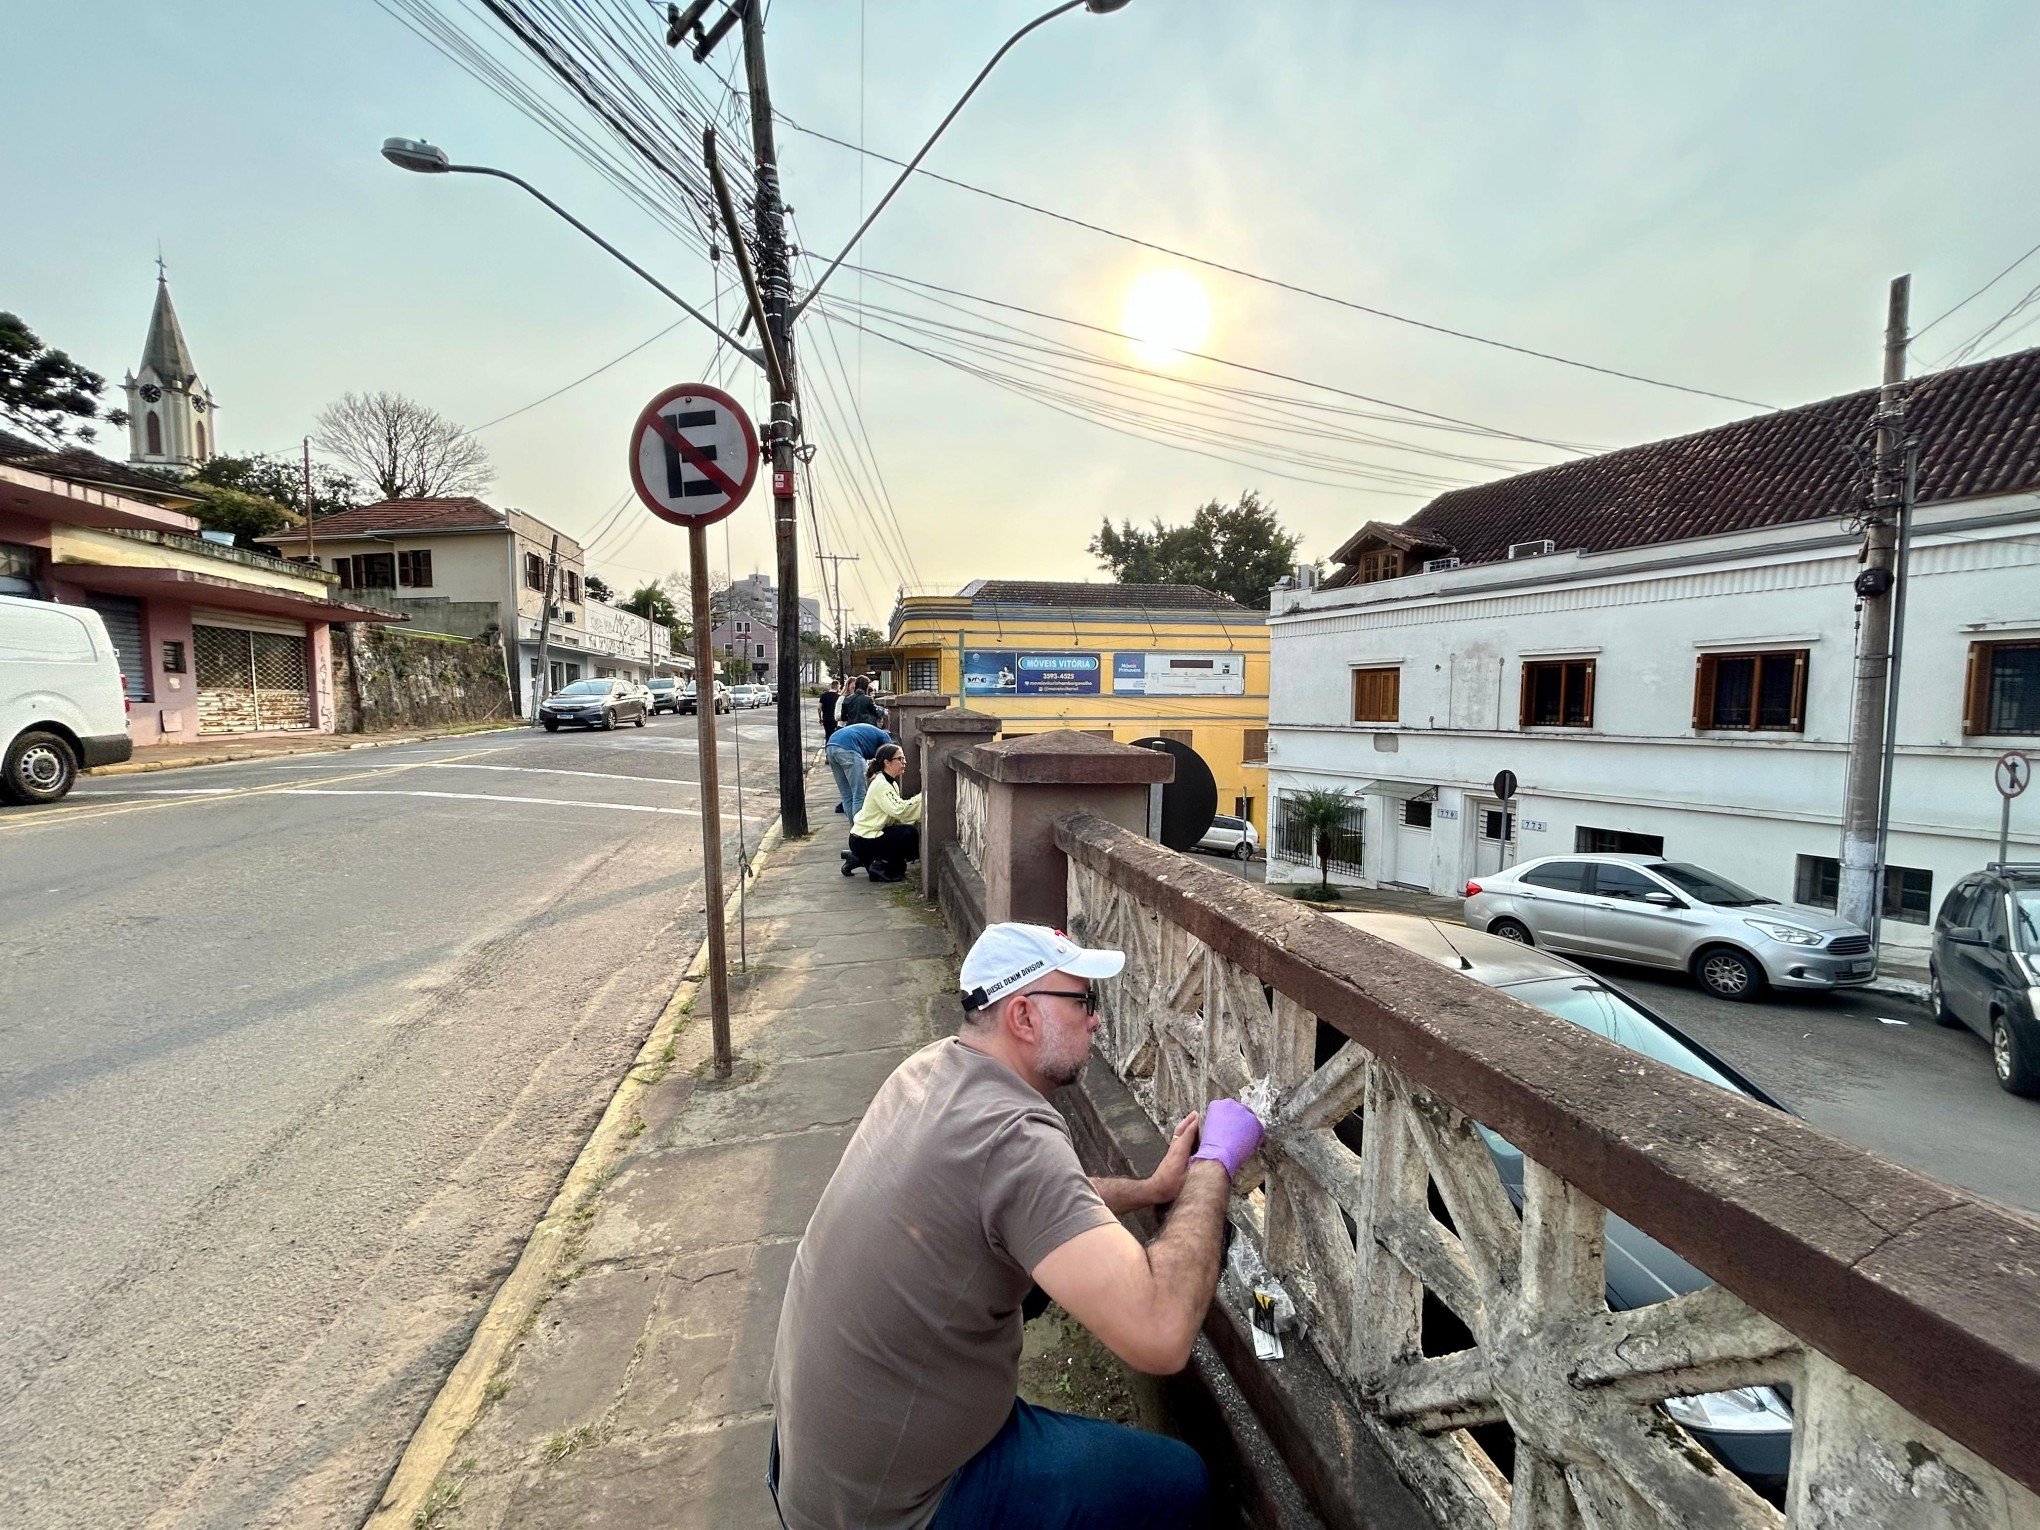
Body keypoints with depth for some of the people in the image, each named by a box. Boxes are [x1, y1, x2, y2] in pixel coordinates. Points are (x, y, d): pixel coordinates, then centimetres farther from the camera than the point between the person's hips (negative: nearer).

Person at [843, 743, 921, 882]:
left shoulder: (891, 783, 10)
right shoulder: (880, 784, -20)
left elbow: (897, 813, 3)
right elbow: (898, 810, -31)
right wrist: (921, 796, -29)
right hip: (862, 841, -9)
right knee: (909, 833, -19)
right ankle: (880, 869, -6)